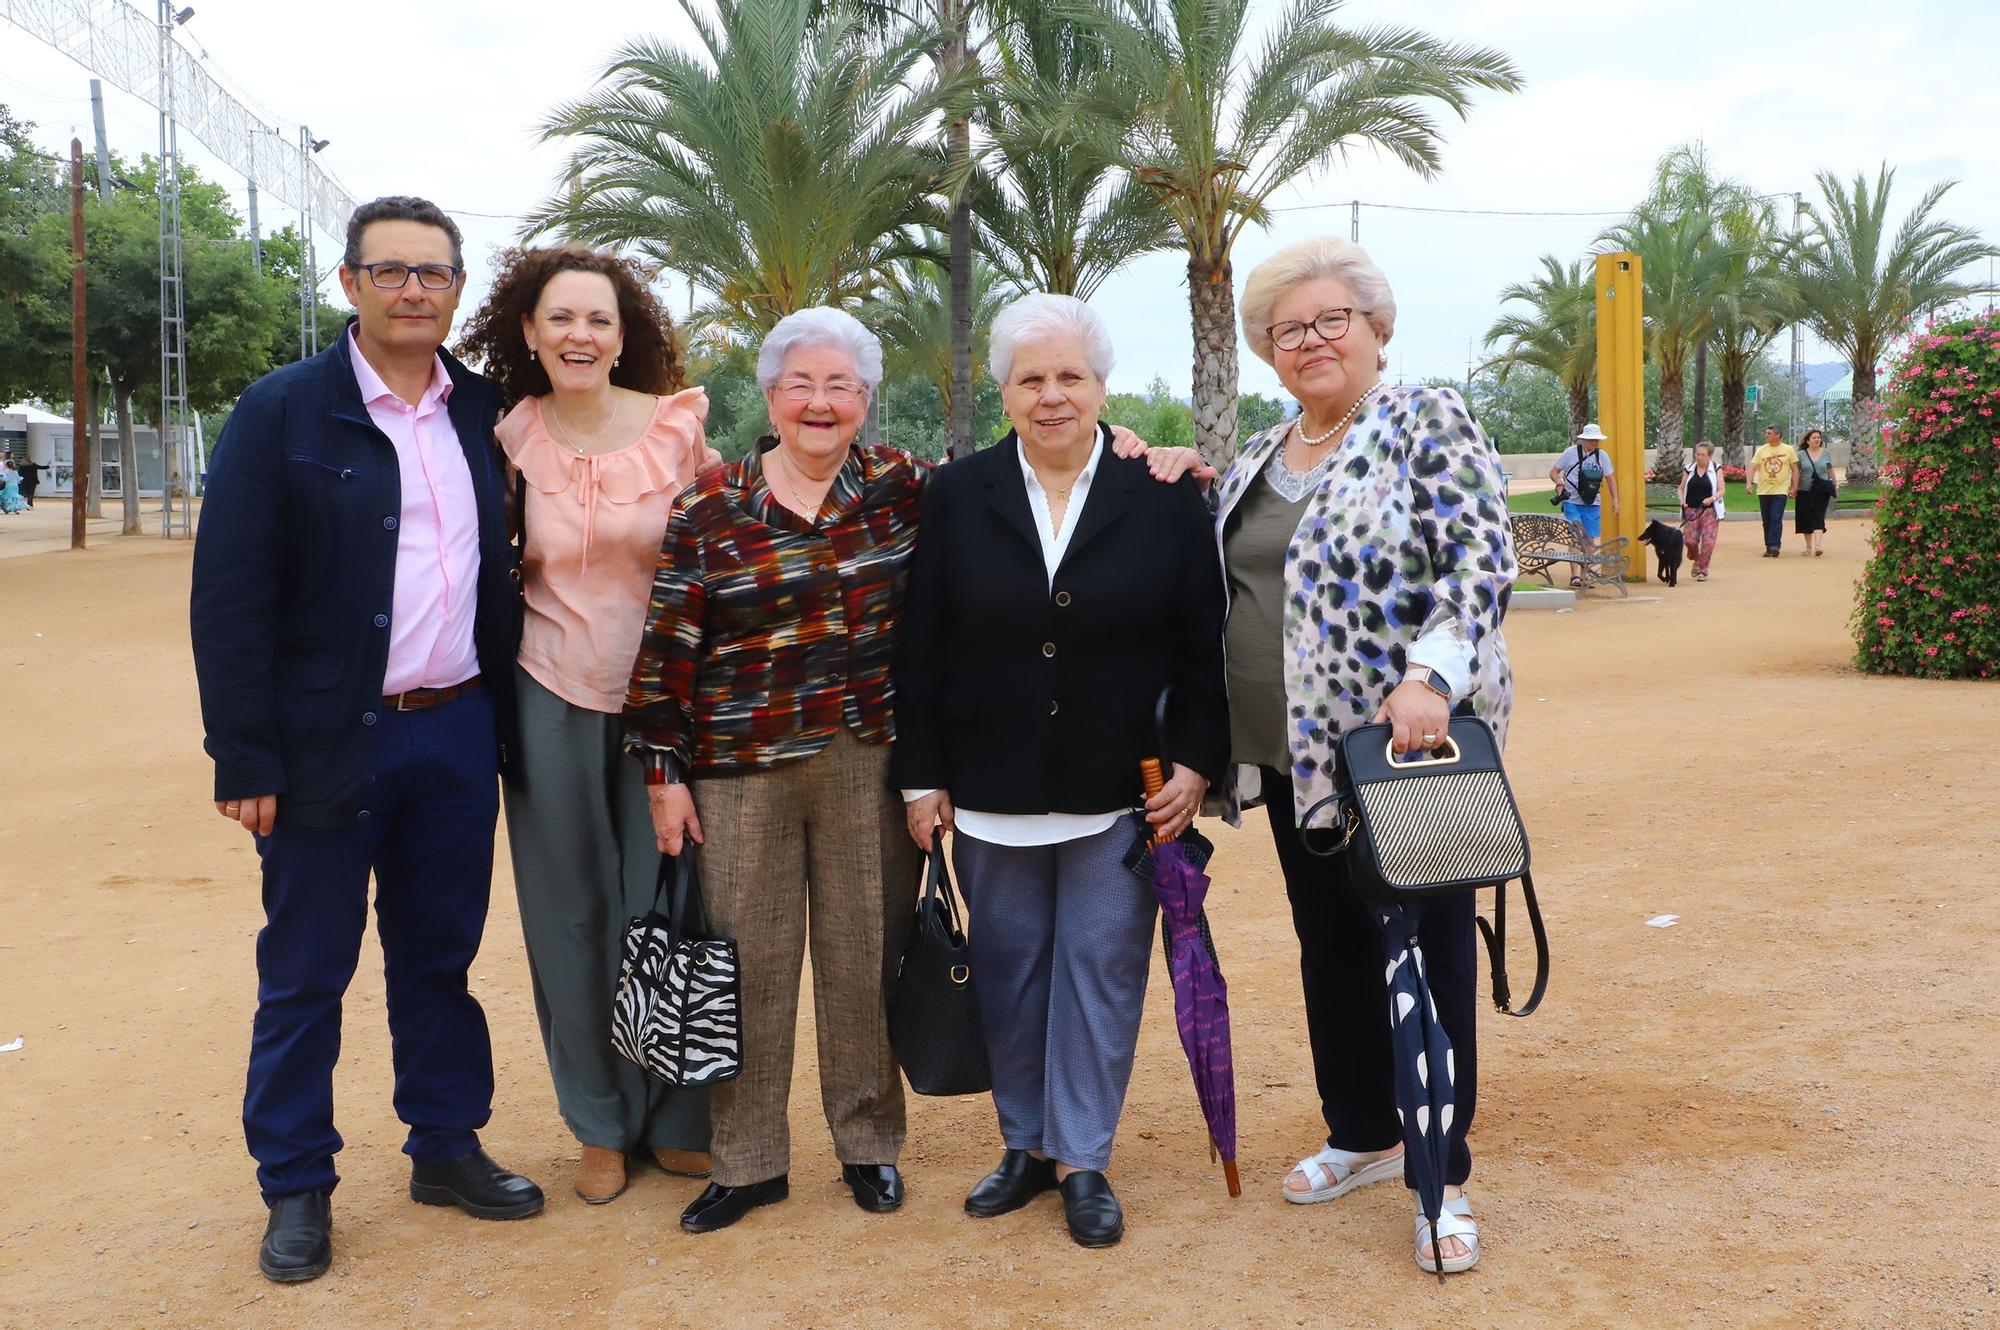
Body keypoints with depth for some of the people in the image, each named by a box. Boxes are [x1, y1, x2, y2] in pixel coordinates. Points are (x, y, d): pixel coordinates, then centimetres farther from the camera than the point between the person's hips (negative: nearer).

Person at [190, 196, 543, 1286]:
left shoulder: (483, 413, 7)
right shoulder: (282, 411, -5)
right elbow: (229, 594, -9)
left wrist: (505, 718, 5)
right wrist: (245, 756, -13)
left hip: (456, 734, 4)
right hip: (330, 739, -3)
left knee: (439, 956, 15)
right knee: (305, 974, 8)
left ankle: (446, 1148, 30)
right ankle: (296, 1187, 22)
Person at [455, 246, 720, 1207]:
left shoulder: (678, 427, -6)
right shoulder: (513, 439, -1)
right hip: (554, 696, 1)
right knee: (574, 915, 9)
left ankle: (677, 1122, 21)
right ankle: (601, 1124, 25)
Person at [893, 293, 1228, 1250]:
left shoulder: (1165, 499, -2)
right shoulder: (957, 497, 1)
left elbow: (1205, 649, 1)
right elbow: (921, 652, 2)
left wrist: (1196, 764, -5)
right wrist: (921, 778, -1)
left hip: (1121, 794, -1)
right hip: (992, 794, 2)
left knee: (1101, 968, 4)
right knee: (1009, 970, 11)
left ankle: (1083, 1160, 17)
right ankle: (1026, 1144, 26)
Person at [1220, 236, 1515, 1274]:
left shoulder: (1428, 425, -7)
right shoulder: (1256, 460, 14)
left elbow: (1479, 562, -18)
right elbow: (1219, 589, 23)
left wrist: (1429, 675, -28)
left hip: (1406, 748, -7)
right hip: (1294, 756, 7)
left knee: (1424, 953, 1)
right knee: (1329, 949, 15)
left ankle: (1443, 1176, 12)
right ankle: (1360, 1136, 31)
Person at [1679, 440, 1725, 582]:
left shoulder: (1716, 470, 1)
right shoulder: (1688, 469, 7)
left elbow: (1721, 490, -2)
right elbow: (1681, 488, 13)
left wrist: (1712, 498, -22)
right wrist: (1682, 501, -6)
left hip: (1709, 510, -2)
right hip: (1691, 510, 2)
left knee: (1708, 540, -10)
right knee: (1690, 540, -5)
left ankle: (1703, 570, 1)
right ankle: (1696, 561, 26)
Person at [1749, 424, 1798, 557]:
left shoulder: (1788, 450, 1)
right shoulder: (1761, 450, 5)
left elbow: (1795, 470, 5)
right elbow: (1753, 468, 0)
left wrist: (1794, 487, -2)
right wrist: (1749, 483, -16)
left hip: (1780, 490, -3)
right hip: (1763, 490, 3)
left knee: (1776, 519, -13)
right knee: (1767, 520, 7)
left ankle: (1774, 545, -16)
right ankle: (1769, 547, 16)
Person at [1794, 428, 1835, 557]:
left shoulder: (1826, 453, 6)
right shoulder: (1801, 454, 2)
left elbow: (1830, 471, 13)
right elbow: (1796, 473, 6)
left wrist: (1833, 487, 14)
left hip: (1821, 491, -1)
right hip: (1805, 491, 1)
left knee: (1818, 517, -12)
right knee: (1805, 518, 7)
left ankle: (1818, 545, -20)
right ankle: (1808, 546, 21)